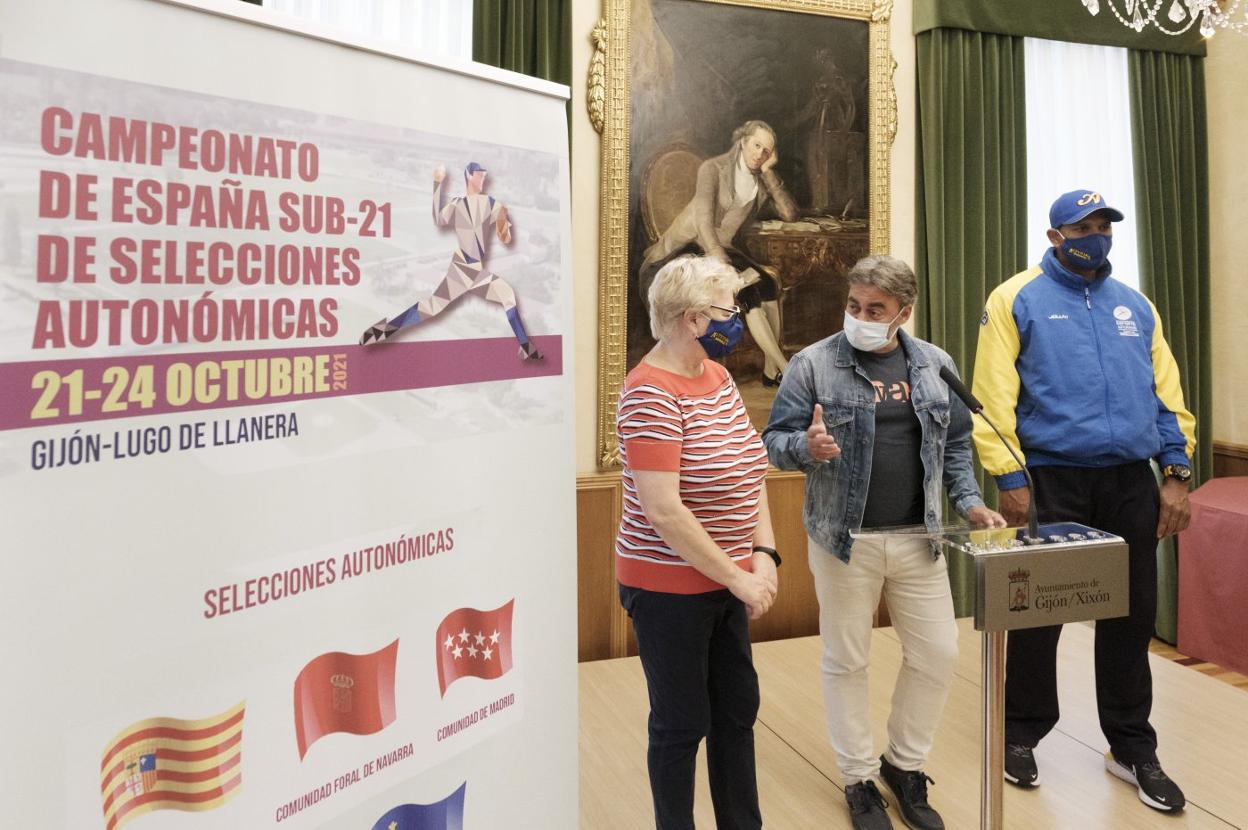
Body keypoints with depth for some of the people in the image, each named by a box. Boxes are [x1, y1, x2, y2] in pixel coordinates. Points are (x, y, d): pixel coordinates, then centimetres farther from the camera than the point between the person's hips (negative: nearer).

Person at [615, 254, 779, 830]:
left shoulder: (718, 376, 6)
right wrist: (738, 579, -19)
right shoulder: (651, 393, -20)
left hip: (726, 581, 8)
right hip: (670, 588, -8)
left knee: (738, 708, 19)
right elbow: (662, 509, -25)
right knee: (683, 724, 8)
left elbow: (749, 472, 8)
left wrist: (764, 555, -4)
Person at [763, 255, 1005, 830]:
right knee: (846, 662, 8)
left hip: (918, 539, 4)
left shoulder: (935, 365, 6)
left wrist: (969, 501, 1)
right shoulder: (813, 364, -6)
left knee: (937, 654, 9)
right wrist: (806, 446, -27)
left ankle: (905, 764, 32)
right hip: (844, 540, -3)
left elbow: (955, 443, 14)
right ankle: (859, 778, 28)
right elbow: (774, 440, -6)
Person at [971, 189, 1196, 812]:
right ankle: (1021, 735, 25)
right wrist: (1010, 480, -14)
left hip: (1130, 482, 5)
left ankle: (1133, 748, 27)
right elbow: (993, 395, -9)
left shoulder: (1134, 305, 14)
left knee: (1132, 616, 11)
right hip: (1053, 479, -4)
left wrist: (1177, 473, 4)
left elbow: (1166, 392, 13)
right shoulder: (1017, 299, -2)